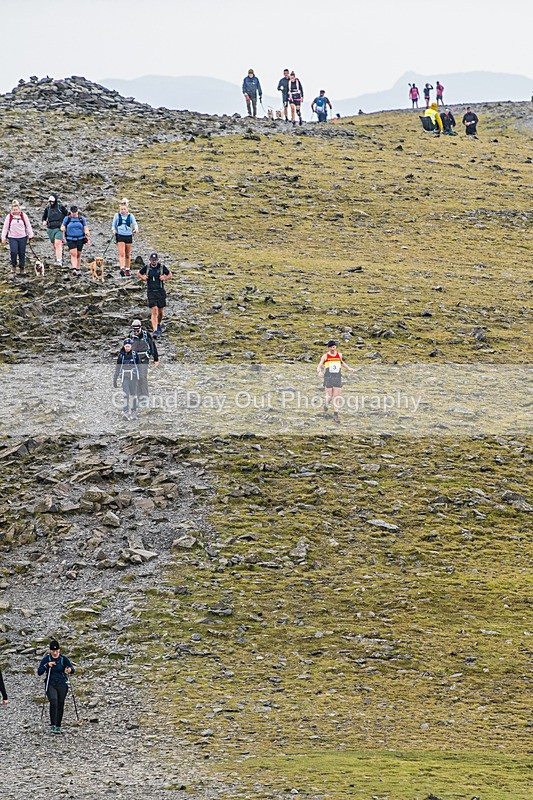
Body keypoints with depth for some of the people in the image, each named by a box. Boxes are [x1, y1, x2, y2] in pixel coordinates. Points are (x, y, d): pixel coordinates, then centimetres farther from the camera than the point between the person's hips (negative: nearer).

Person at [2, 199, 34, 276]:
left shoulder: (23, 216, 0)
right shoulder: (9, 217, -1)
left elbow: (28, 226, 7)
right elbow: (5, 228, 4)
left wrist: (30, 235, 4)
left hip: (22, 238, 1)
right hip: (12, 237, -1)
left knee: (22, 253, 4)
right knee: (13, 252, -17)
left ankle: (22, 269, 14)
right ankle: (14, 266, 5)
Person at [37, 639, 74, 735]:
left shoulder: (64, 659, 3)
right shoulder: (46, 659, 2)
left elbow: (73, 670, -6)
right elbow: (39, 672, -4)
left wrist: (70, 670, -29)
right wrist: (47, 665, -19)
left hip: (62, 684, 1)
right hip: (50, 684, -1)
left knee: (60, 705, 2)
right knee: (53, 701, -21)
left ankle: (58, 726, 14)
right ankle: (52, 725, -20)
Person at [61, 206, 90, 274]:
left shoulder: (82, 218, 4)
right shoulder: (67, 219, 3)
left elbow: (86, 229, 7)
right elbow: (63, 227, 15)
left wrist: (88, 238, 2)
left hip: (80, 239, 1)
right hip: (70, 239, -1)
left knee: (78, 254, 7)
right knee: (73, 254, -16)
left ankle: (78, 269, 18)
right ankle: (74, 269, -23)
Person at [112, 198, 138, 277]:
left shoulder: (130, 216, 4)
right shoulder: (117, 215, 3)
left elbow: (135, 224, -2)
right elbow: (114, 225, 10)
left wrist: (136, 229, -24)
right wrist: (114, 230, -11)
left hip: (128, 236, 2)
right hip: (120, 236, -2)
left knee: (128, 255, 10)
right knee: (121, 254, -15)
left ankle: (127, 270, 19)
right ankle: (122, 268, -25)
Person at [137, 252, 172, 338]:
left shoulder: (162, 267, -2)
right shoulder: (146, 267, 0)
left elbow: (170, 274, 11)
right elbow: (139, 273, 18)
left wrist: (165, 278, -9)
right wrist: (142, 277, -3)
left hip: (161, 292, 1)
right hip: (151, 292, -1)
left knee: (161, 311, 12)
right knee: (154, 312, -12)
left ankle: (158, 325, 41)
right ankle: (155, 331, -16)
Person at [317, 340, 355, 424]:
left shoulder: (339, 355, 10)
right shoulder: (325, 356, 0)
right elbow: (319, 366, -4)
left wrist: (349, 368, 21)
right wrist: (319, 372, -26)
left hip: (337, 378, 2)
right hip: (328, 378, -2)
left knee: (337, 397, -4)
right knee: (329, 397, -3)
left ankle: (335, 415, -1)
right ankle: (326, 404, 32)